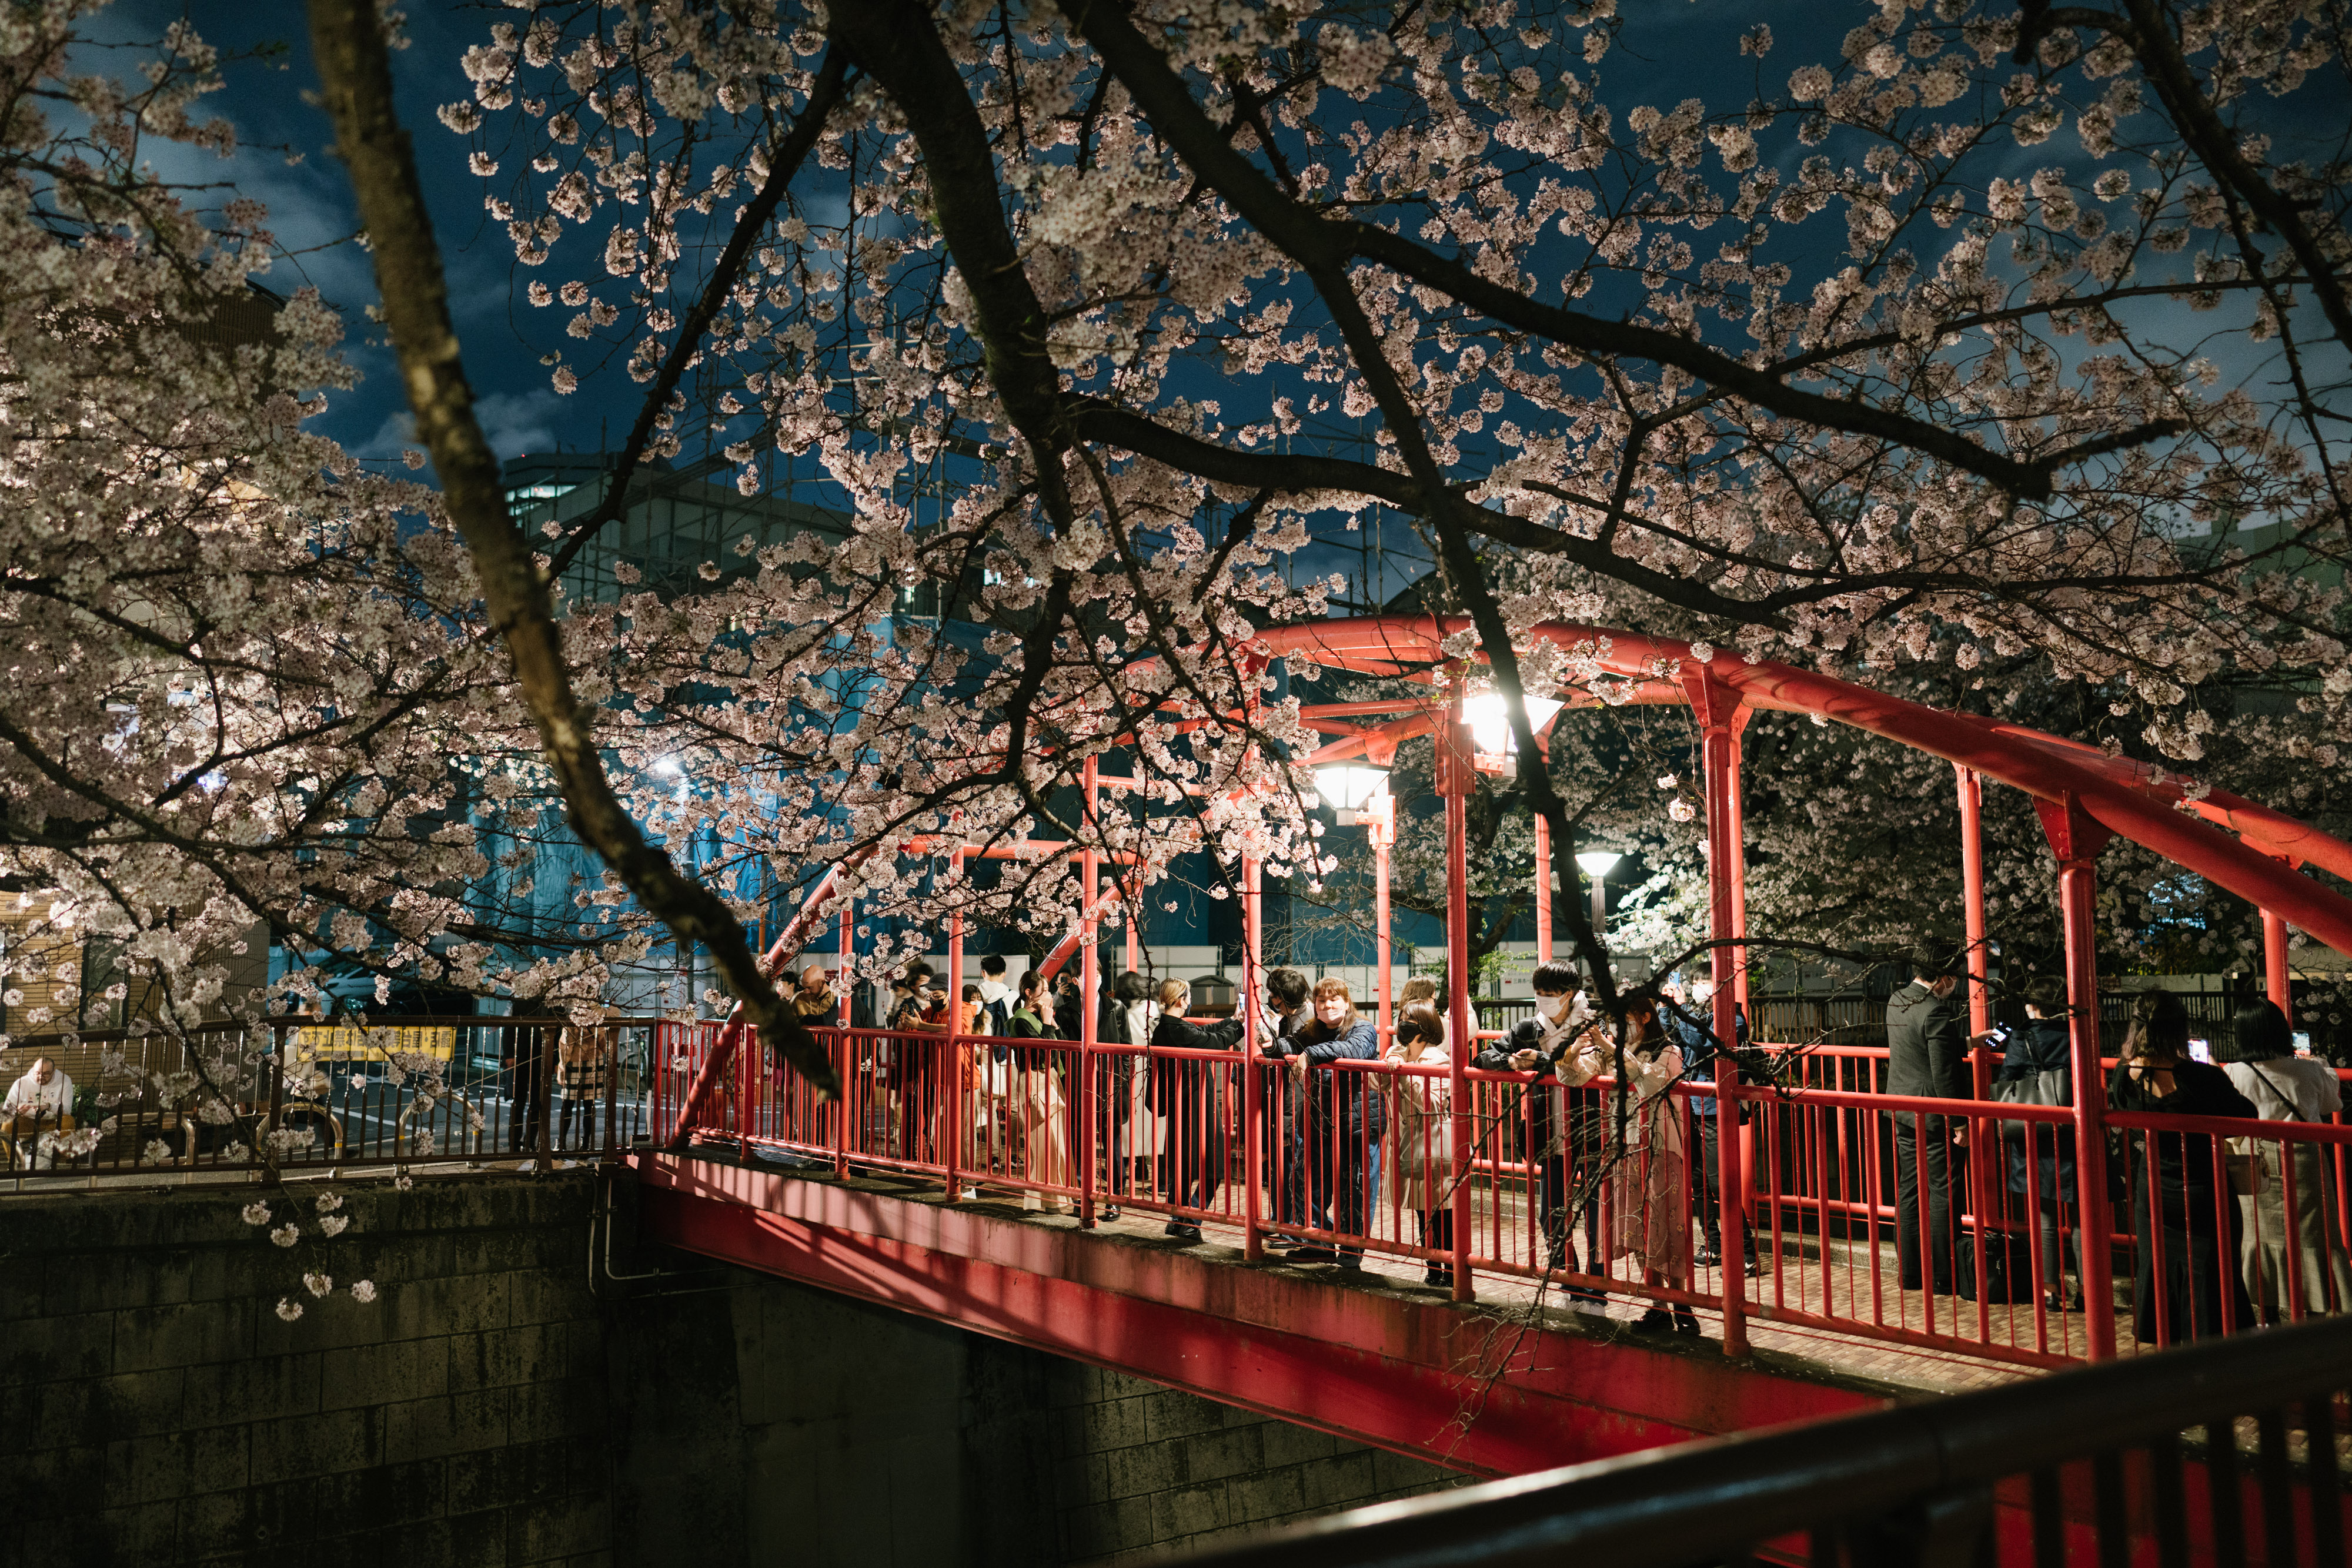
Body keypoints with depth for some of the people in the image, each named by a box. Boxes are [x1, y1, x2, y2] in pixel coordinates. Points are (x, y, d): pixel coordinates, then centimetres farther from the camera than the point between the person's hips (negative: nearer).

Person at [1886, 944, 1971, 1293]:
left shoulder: (1897, 1001, 8)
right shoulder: (1935, 1012, -19)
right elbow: (1944, 1074, -20)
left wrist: (1965, 1042, 20)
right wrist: (1959, 1122, -15)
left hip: (1903, 1114, 8)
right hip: (1934, 1117, -8)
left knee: (1908, 1192, 11)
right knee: (1943, 1194, 0)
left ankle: (1910, 1273, 17)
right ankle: (1942, 1278, 5)